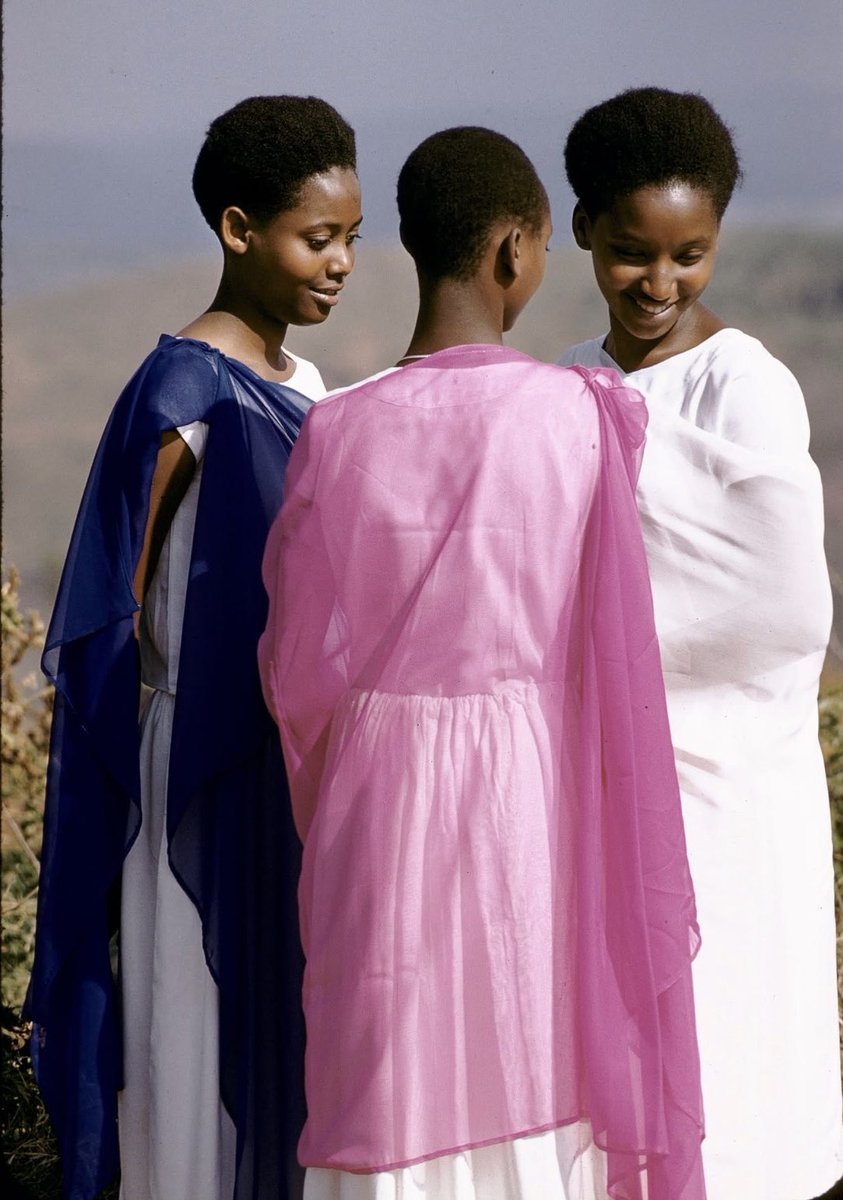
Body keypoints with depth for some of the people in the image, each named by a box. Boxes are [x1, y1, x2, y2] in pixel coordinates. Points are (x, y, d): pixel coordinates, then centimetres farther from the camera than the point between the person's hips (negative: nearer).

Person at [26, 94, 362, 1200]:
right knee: (216, 1030, 2)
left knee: (297, 1021, 14)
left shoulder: (298, 383, 9)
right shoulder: (185, 393, -15)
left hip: (300, 770, 8)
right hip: (214, 783, -8)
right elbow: (117, 613, -12)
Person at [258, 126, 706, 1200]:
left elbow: (298, 666, -1)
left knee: (399, 1109, 8)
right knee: (540, 1073, 12)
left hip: (384, 795, 0)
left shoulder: (337, 435, -9)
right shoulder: (578, 418, -9)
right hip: (535, 798, 0)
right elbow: (609, 649, 1)